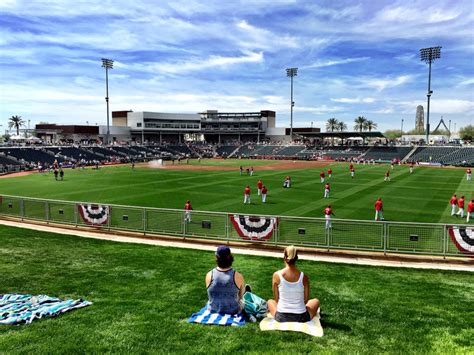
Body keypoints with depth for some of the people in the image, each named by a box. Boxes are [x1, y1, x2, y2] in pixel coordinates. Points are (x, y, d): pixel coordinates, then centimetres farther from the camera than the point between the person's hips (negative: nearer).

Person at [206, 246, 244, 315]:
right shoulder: (238, 277, -23)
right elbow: (240, 296, -4)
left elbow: (210, 296, 0)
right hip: (233, 311, -1)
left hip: (213, 311, 1)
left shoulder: (209, 275, -18)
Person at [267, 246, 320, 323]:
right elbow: (306, 300, 1)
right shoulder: (304, 277, -10)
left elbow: (276, 299, -1)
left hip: (281, 317, 1)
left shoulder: (277, 275, -10)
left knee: (270, 301, 34)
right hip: (301, 318, 0)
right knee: (316, 301, 30)